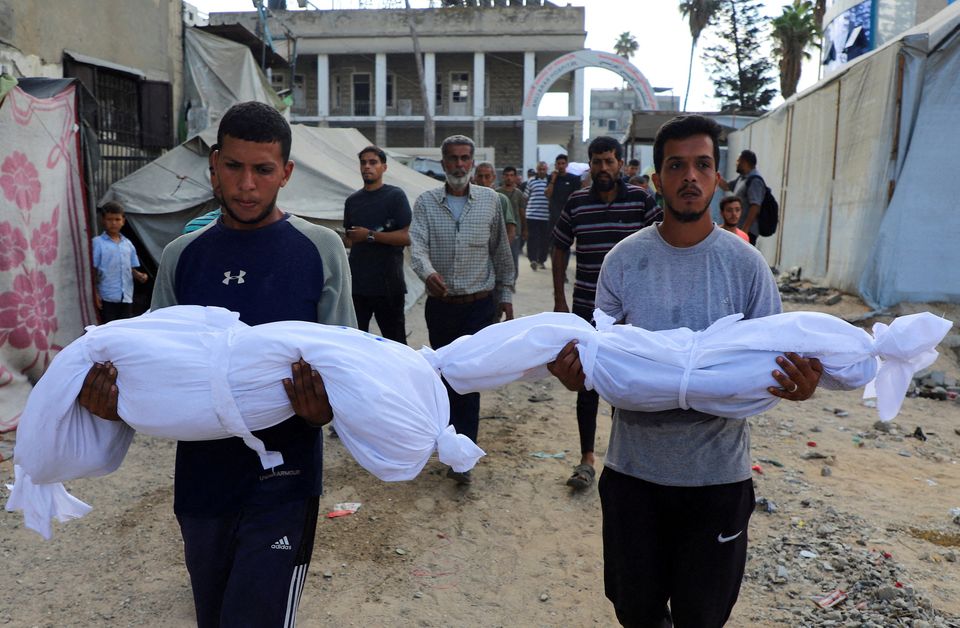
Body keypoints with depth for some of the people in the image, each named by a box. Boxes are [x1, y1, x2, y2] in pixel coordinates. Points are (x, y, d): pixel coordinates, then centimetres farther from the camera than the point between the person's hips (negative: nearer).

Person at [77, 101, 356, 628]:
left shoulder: (320, 250, -5)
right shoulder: (181, 257, 4)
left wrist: (322, 407, -26)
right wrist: (116, 400, -14)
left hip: (282, 483, -4)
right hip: (200, 480, 4)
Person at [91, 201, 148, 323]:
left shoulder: (128, 244, 12)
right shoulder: (97, 243, -2)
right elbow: (92, 270, -4)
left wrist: (139, 275, -6)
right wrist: (95, 294, -9)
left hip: (126, 297, 4)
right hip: (107, 297, -4)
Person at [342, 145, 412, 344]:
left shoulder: (395, 196, -3)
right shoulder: (352, 200, 14)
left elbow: (406, 237, -12)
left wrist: (370, 235, -18)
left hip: (387, 283, -5)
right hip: (356, 282, 5)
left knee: (395, 339, 5)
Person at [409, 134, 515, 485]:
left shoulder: (490, 200, 2)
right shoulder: (426, 202, 1)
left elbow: (501, 252, 9)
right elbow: (417, 245, -14)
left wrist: (506, 293, 9)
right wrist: (428, 273, -34)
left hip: (479, 304, -2)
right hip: (439, 304, 2)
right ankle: (455, 427, 38)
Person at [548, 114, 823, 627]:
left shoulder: (746, 265, -5)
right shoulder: (625, 259, -4)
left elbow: (774, 359, 0)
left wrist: (798, 386, -23)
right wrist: (574, 374, -21)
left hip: (717, 470, 0)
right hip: (634, 464, 1)